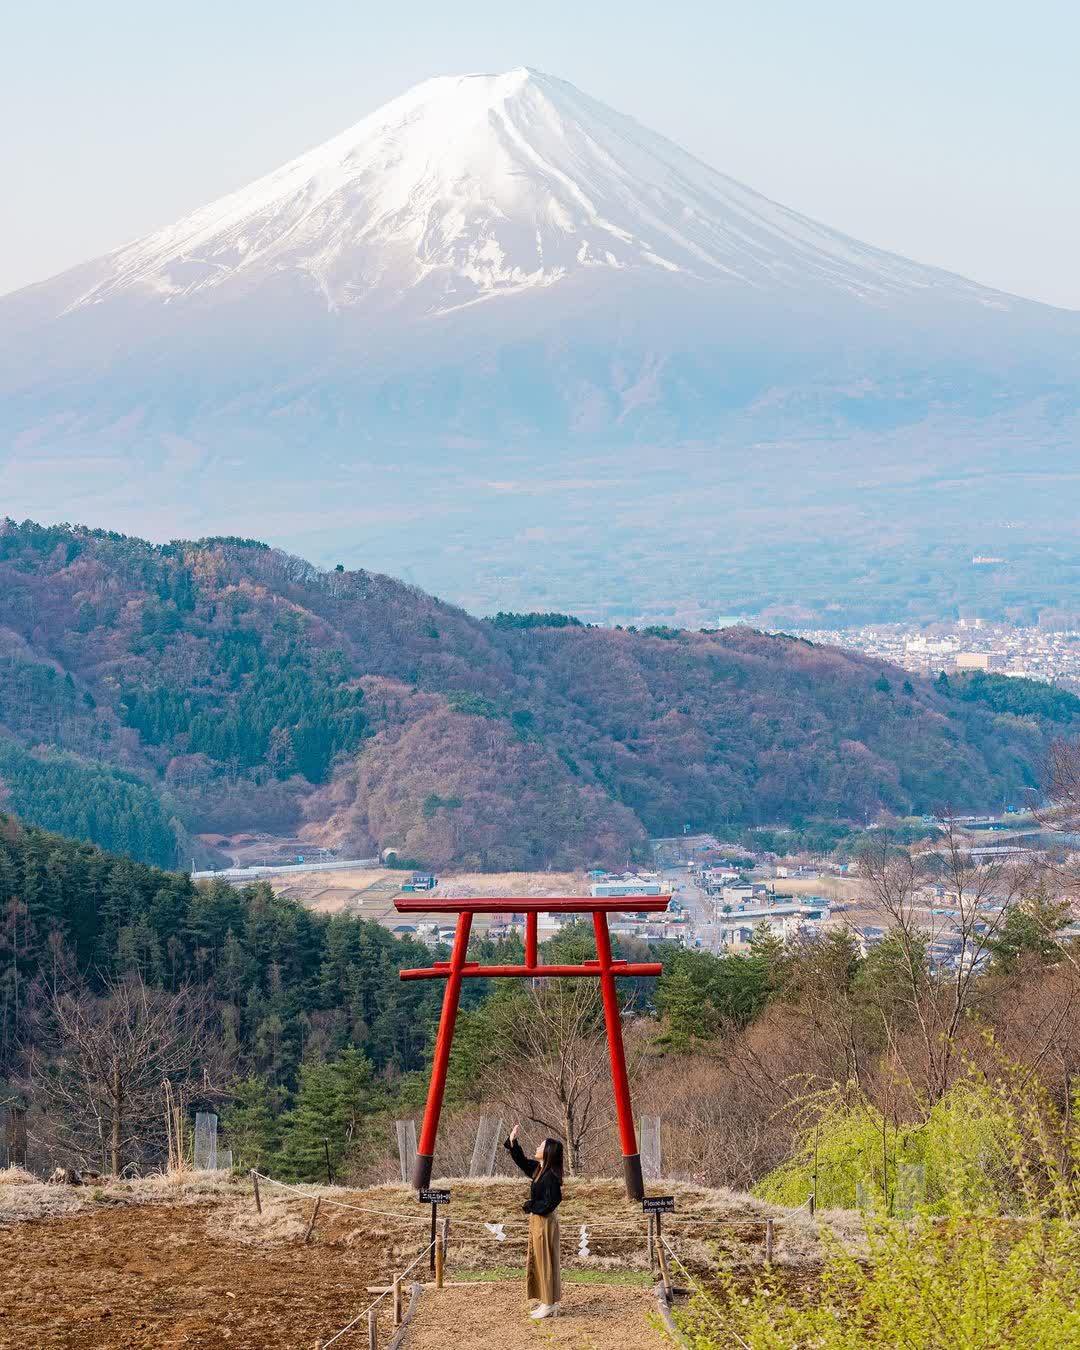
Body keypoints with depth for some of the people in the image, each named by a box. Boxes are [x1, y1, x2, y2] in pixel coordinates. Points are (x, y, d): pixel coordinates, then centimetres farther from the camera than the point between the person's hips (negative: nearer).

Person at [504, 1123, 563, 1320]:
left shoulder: (550, 1176, -21)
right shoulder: (538, 1169, 6)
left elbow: (550, 1203, -24)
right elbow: (521, 1160, 20)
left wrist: (530, 1206, -11)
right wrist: (512, 1142, 8)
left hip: (544, 1222, -10)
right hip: (536, 1221, 10)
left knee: (545, 1262, -2)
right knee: (537, 1262, 14)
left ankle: (549, 1305, 6)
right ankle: (548, 1303, 21)